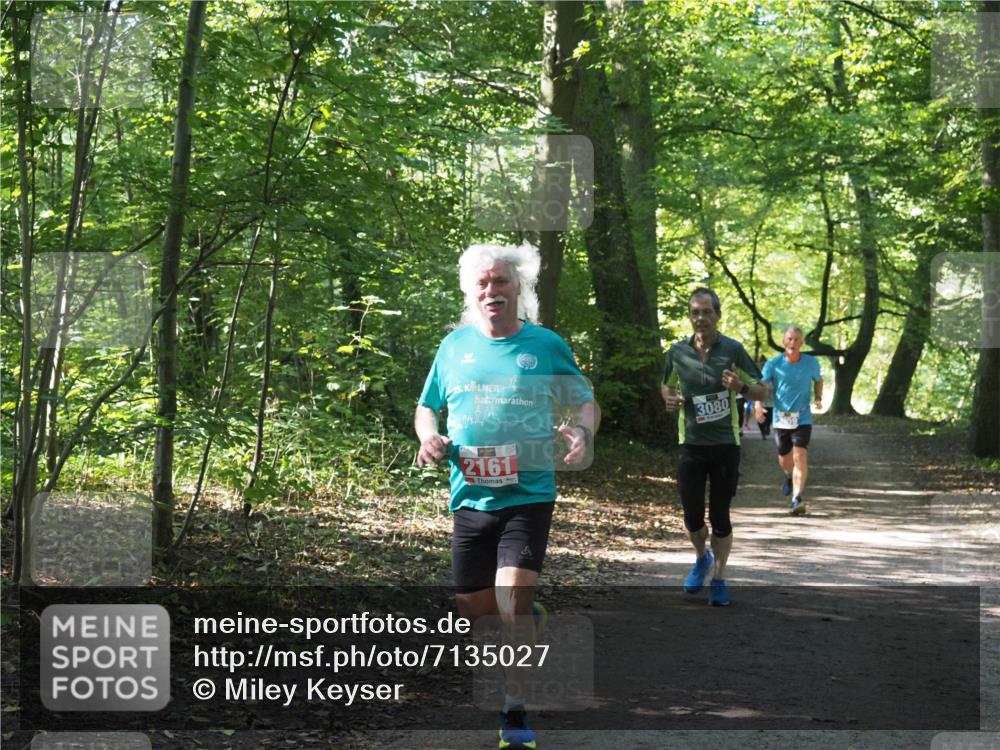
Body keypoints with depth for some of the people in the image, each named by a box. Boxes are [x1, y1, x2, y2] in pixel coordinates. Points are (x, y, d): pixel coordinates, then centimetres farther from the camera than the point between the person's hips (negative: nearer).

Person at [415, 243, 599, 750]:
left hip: (528, 495, -3)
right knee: (473, 609, 10)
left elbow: (586, 403, 5)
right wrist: (428, 438, -6)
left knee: (512, 602, -17)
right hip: (469, 497, 4)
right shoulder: (455, 346, 5)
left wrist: (582, 431, -17)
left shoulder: (546, 345, -1)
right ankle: (528, 611, 45)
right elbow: (427, 407, 16)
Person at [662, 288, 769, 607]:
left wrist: (741, 386, -20)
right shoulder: (677, 352, 2)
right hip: (690, 445, 2)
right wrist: (670, 399, -4)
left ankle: (719, 579, 17)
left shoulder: (733, 350, -5)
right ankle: (701, 559, 33)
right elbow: (667, 387, 19)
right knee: (692, 516, 2)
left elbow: (762, 391, 1)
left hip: (725, 445, -2)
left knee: (720, 516, 3)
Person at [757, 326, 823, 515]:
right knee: (784, 459, 15)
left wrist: (818, 398, 0)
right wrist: (759, 405, -22)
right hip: (781, 418, 1)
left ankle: (797, 499, -21)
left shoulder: (811, 362, -1)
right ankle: (789, 477, 52)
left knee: (800, 456, -18)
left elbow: (818, 380, 17)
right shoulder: (774, 363, -6)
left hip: (803, 418, -1)